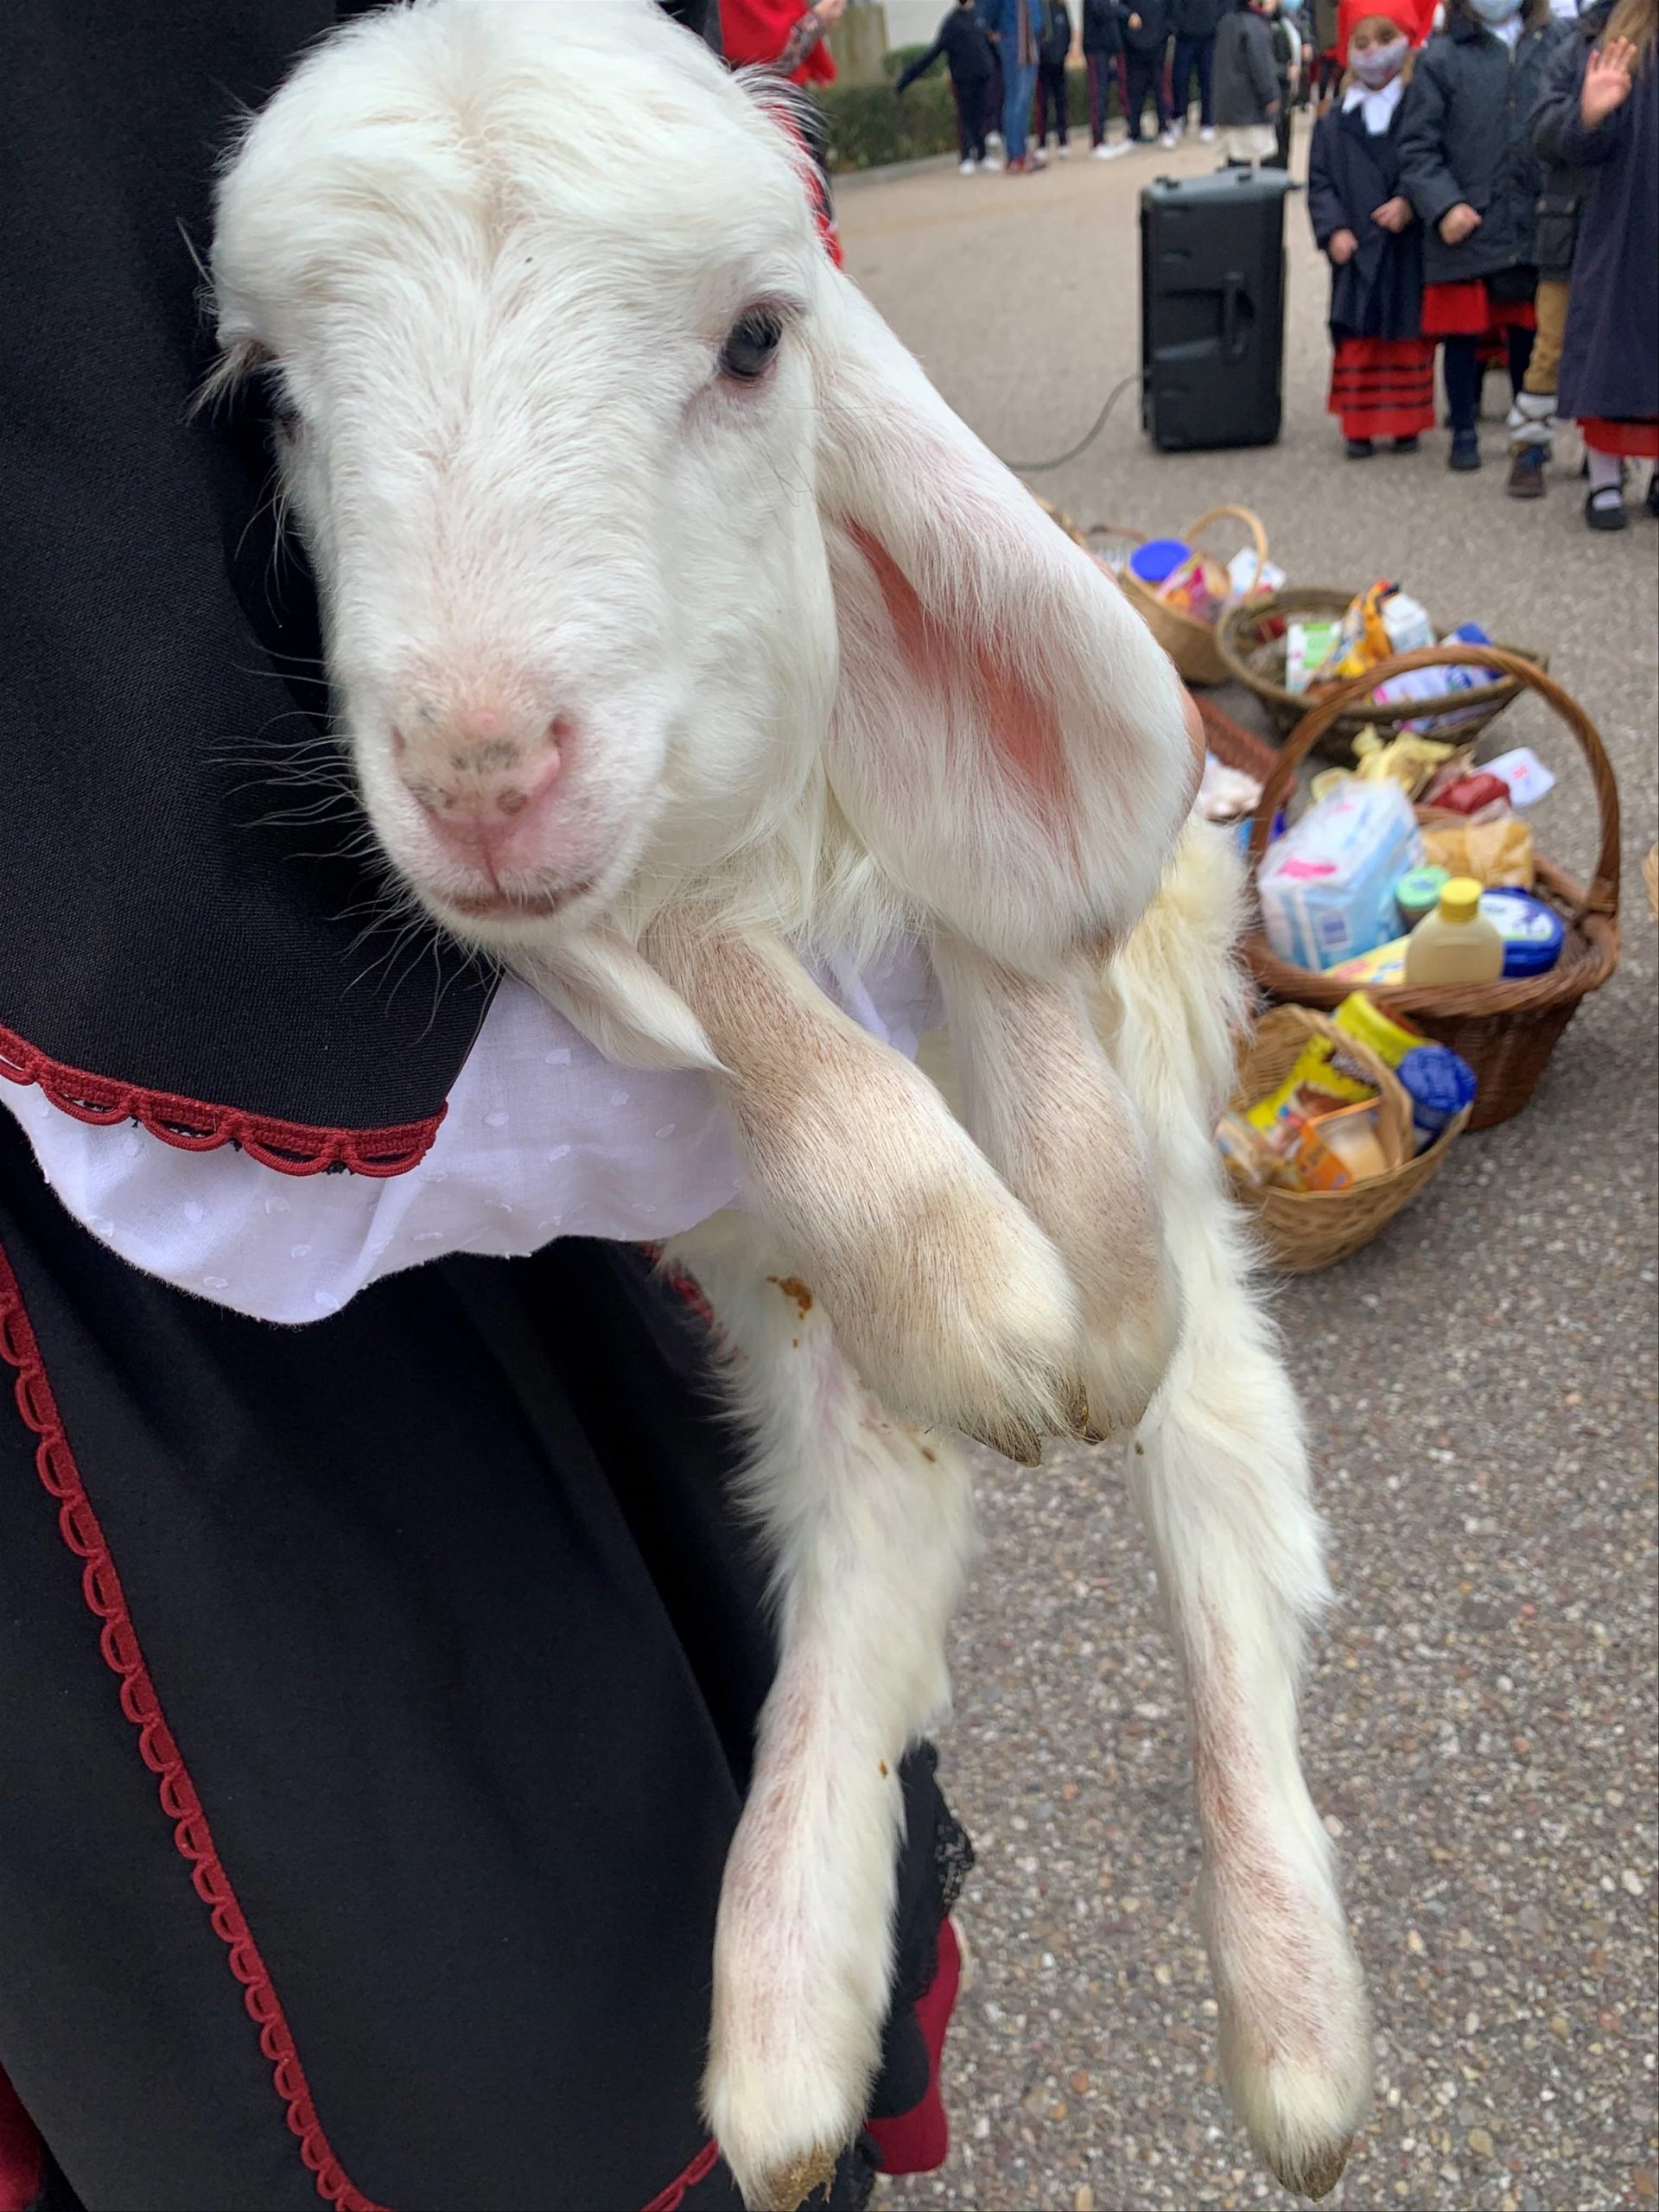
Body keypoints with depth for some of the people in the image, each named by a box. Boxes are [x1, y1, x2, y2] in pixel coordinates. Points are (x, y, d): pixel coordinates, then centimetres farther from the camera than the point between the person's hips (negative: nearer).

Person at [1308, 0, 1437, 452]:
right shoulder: (1335, 122, 7)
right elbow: (1320, 183, 5)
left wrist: (1410, 204, -19)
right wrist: (1333, 230, -9)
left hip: (1410, 249, -1)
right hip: (1357, 252, 1)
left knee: (1410, 338, 6)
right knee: (1357, 338, 3)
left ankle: (1406, 421, 16)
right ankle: (1359, 426, 12)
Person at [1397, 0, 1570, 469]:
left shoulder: (1558, 43, 5)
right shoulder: (1441, 57, -2)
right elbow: (1417, 145, -4)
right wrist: (1444, 205, -14)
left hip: (1537, 225, 2)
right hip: (1466, 226, -2)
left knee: (1529, 333, 10)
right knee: (1461, 334, 7)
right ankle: (1463, 434, 22)